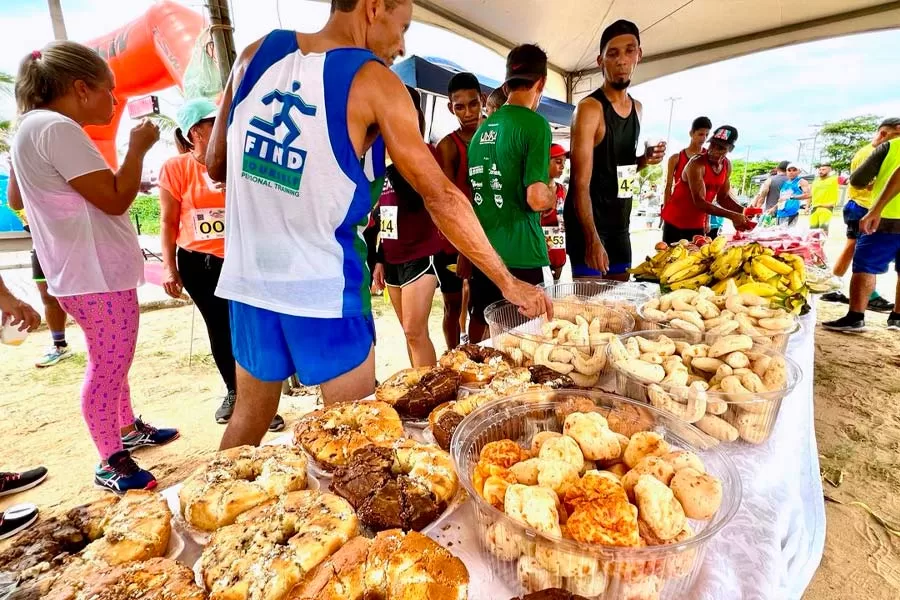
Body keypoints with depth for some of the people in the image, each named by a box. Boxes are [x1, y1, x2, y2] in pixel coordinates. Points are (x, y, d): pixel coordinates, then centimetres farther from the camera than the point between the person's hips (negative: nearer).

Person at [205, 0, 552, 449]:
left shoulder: (256, 53, 5)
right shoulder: (374, 82, -9)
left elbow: (215, 166, 9)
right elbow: (440, 196, -13)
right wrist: (508, 282, -7)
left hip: (248, 276, 6)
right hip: (323, 286, -5)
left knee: (250, 413, 24)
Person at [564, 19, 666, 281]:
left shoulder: (637, 108, 12)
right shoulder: (590, 108, -12)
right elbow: (581, 182, -19)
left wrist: (644, 160, 1)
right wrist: (592, 239, -27)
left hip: (620, 222, 8)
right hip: (588, 222, -8)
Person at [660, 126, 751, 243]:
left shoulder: (727, 165, 3)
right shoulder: (697, 163, -21)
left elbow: (723, 197, 12)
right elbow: (699, 202, -28)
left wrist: (742, 211, -6)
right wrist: (732, 216, -29)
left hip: (698, 224, 7)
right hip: (675, 222, -7)